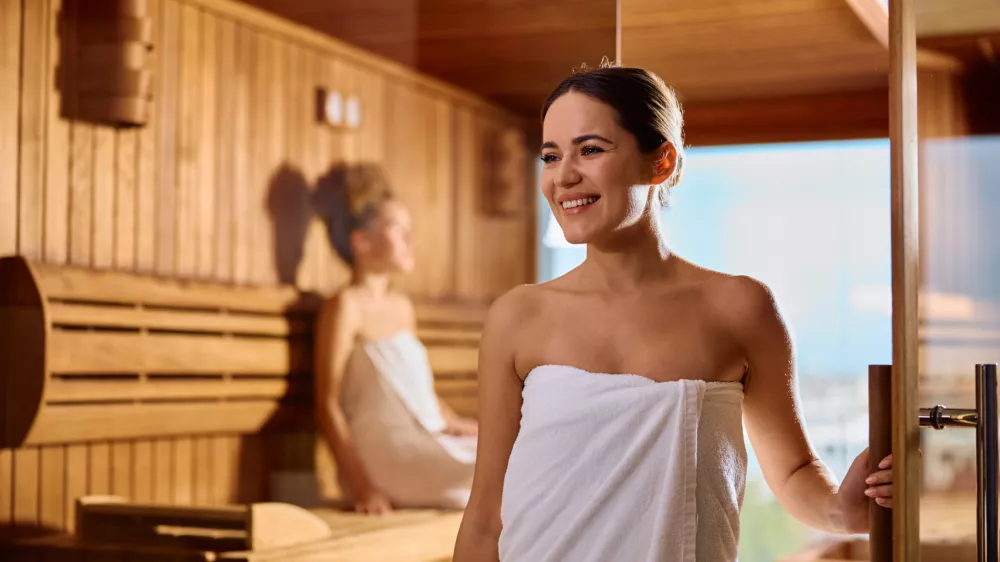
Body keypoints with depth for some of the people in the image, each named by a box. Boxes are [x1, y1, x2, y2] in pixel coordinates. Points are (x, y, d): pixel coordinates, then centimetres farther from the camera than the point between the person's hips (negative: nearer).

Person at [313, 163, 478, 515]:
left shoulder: (402, 308, 22)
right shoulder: (347, 306, -2)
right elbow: (328, 406, -8)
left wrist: (455, 424, 8)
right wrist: (362, 487, -16)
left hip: (429, 443, 8)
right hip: (386, 453, -8)